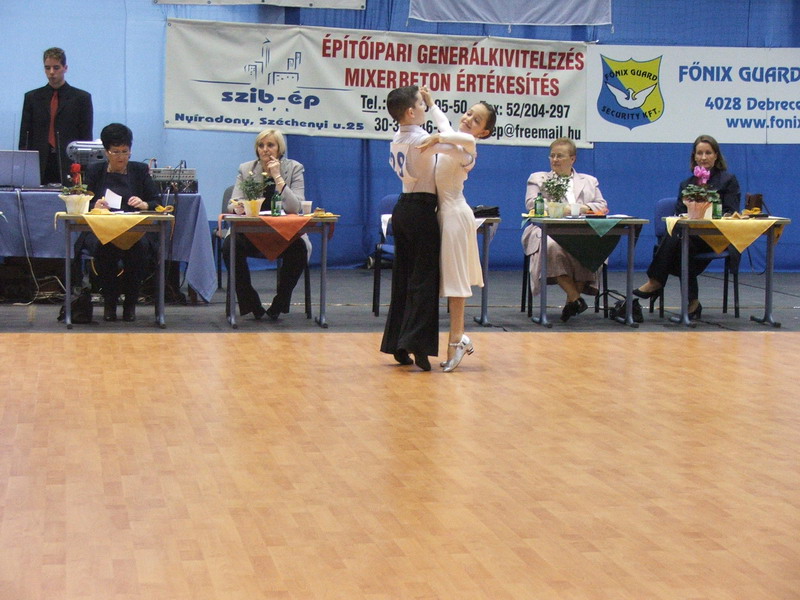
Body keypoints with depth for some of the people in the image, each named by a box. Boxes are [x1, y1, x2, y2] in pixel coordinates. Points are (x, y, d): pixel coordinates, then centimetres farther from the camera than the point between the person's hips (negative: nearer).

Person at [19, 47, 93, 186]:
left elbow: (86, 137, 4)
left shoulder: (81, 98, 7)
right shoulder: (32, 97, 13)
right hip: (39, 168, 2)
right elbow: (24, 137, 11)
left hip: (69, 166, -2)